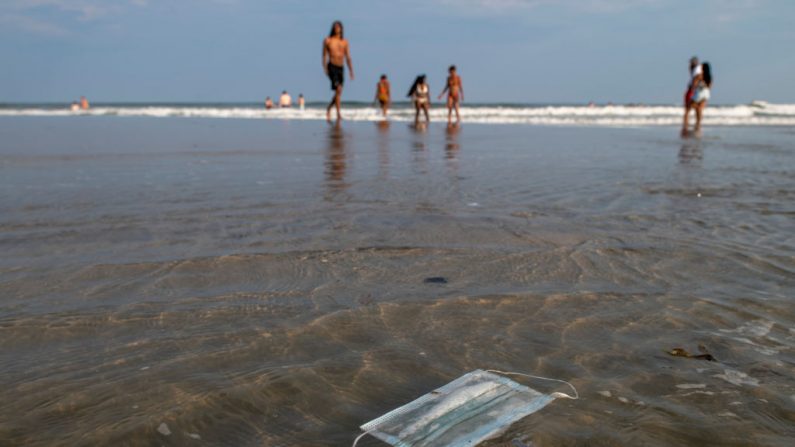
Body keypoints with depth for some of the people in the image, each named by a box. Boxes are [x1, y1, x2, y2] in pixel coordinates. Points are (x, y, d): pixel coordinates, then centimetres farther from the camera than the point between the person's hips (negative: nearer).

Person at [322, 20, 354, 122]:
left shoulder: (345, 42, 10)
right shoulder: (327, 40, 3)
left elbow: (348, 58, 8)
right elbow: (324, 56, 3)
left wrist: (351, 72, 2)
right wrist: (325, 68, -11)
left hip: (341, 69, 4)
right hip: (332, 67, -4)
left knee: (338, 93, 8)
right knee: (338, 89, -21)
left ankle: (328, 109, 31)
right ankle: (338, 114, -20)